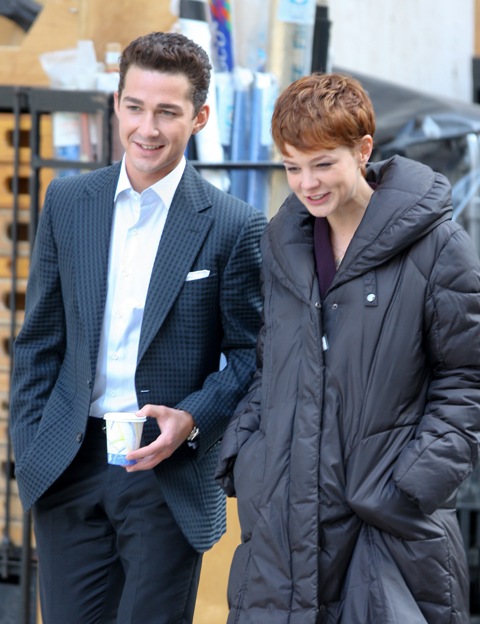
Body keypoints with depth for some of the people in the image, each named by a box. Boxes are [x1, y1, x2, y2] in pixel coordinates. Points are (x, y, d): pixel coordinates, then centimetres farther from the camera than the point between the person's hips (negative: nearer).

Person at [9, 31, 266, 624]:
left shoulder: (234, 225, -4)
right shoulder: (68, 201, 7)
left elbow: (248, 352, 1)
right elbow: (39, 340, 11)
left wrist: (191, 420, -14)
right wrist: (30, 448, 5)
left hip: (169, 471, -3)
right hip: (70, 465, 3)